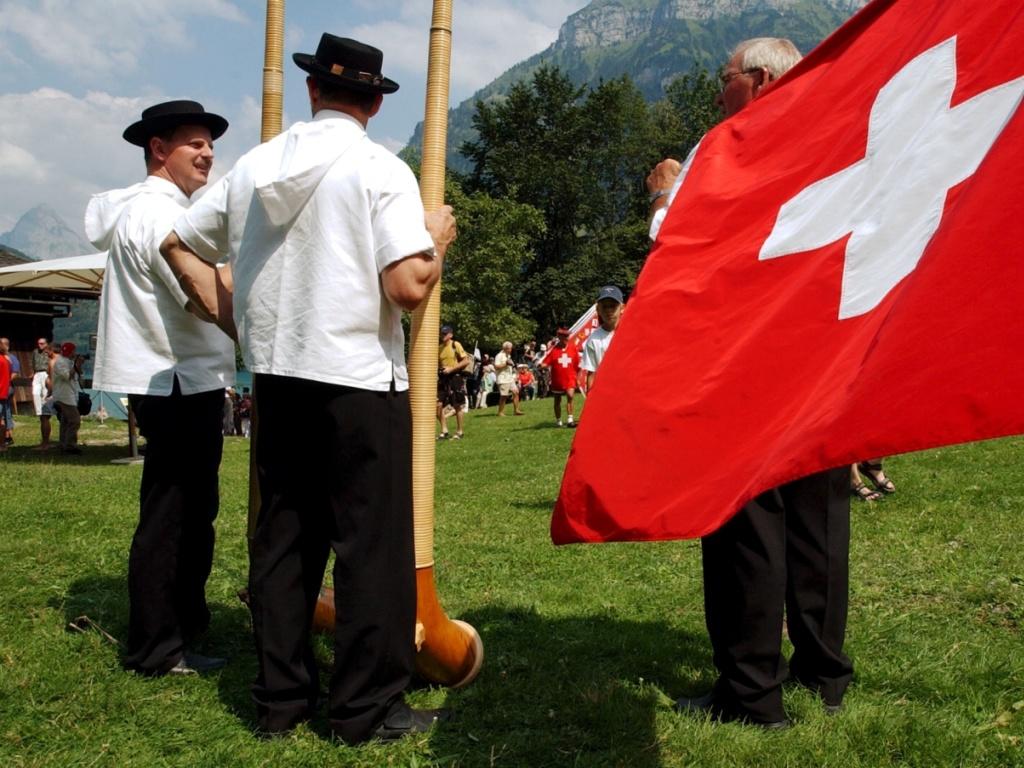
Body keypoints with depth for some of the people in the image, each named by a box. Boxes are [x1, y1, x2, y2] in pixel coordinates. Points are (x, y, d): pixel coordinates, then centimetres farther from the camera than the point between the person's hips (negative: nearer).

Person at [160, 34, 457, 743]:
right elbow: (408, 287, -17)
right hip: (360, 381, -5)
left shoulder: (253, 167, 9)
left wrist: (226, 314, 20)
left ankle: (281, 696, 23)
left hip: (276, 376, 6)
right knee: (372, 543, 3)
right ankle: (369, 708, 10)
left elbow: (178, 244, 15)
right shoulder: (381, 170, -8)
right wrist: (438, 237, 1)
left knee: (283, 537, 14)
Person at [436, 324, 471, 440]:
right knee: (438, 404, -2)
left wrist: (451, 368, -16)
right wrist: (439, 370, -3)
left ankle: (459, 432, 11)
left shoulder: (456, 345, -6)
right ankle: (444, 431, 8)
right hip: (443, 378, 5)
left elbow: (466, 361, -9)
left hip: (456, 377, -5)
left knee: (457, 406, 1)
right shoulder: (439, 348, 10)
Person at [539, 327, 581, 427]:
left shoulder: (573, 348, 1)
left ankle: (570, 420, -18)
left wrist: (577, 377, 8)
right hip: (557, 380, 0)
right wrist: (542, 365, -31)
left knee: (570, 396, -21)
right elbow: (544, 364, -10)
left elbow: (578, 364, 8)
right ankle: (558, 421, 27)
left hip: (570, 378, 0)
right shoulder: (553, 349, -6)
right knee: (557, 400, 12)